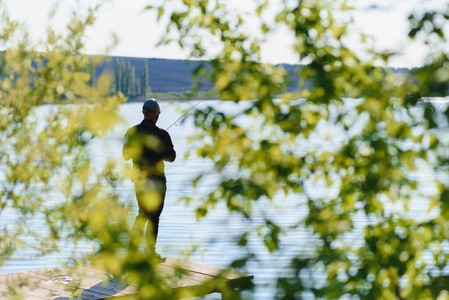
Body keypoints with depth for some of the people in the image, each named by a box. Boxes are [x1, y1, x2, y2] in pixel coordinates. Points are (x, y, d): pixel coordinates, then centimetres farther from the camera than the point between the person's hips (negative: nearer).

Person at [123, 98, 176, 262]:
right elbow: (171, 157, -5)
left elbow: (126, 155, 7)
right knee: (153, 216, 3)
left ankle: (132, 251, 17)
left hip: (139, 179, 5)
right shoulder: (161, 134, -15)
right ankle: (151, 253, 9)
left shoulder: (132, 132, -2)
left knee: (142, 214, 18)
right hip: (156, 180, -5)